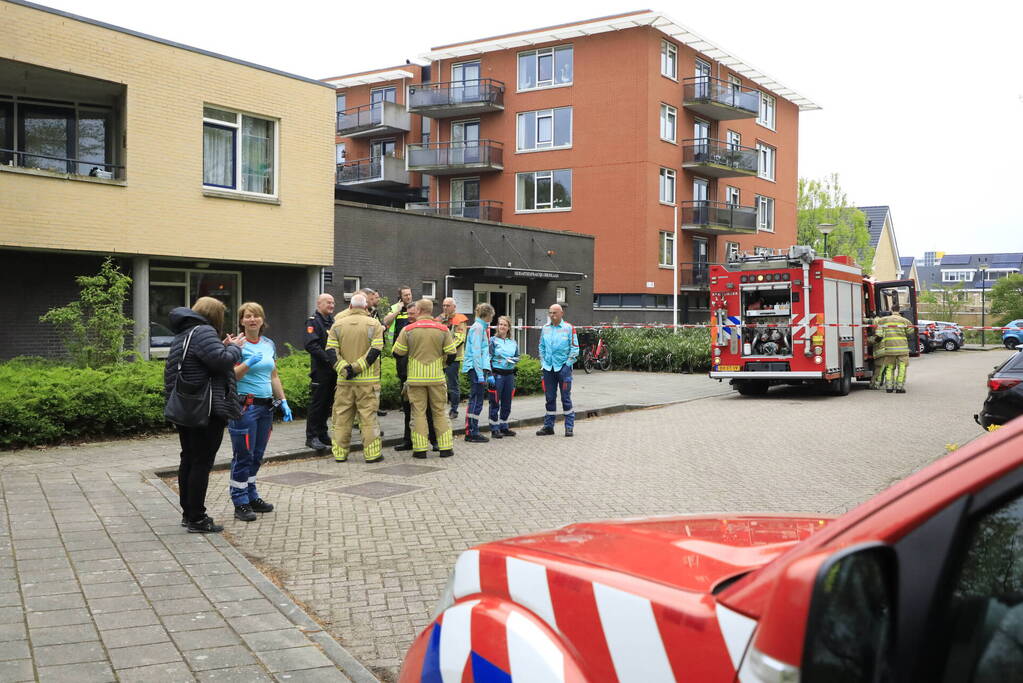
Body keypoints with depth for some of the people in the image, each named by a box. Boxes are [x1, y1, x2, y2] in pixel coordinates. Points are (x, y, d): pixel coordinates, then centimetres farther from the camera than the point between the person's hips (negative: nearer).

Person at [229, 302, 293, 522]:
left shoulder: (269, 344, 13)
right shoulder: (237, 345, -7)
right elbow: (231, 376, -12)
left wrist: (283, 401, 15)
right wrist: (248, 364, -27)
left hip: (266, 405, 7)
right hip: (245, 406, -6)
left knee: (257, 455, 13)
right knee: (243, 455, -3)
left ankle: (251, 496, 23)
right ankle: (240, 503, 4)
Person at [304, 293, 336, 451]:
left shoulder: (333, 321, 16)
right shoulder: (313, 321, -8)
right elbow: (311, 345, -20)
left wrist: (338, 360, 5)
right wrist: (329, 359, -23)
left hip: (333, 370, 7)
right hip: (320, 370, -7)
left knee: (327, 403, 12)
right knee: (317, 403, -3)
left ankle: (322, 434, 21)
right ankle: (312, 437, 3)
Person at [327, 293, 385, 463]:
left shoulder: (338, 325, 5)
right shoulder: (374, 324, -3)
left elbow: (331, 351, -3)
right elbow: (375, 351, -12)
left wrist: (344, 368, -9)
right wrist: (357, 367, -12)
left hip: (344, 380, 2)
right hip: (368, 380, -2)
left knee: (342, 417, 9)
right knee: (368, 416, 2)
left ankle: (340, 453, 14)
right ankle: (372, 453, 3)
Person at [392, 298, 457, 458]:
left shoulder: (408, 329, -5)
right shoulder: (442, 329, -2)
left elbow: (397, 352, -2)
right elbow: (451, 355, -2)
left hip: (416, 378, -1)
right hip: (437, 377, 1)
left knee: (418, 412, 6)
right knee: (440, 412, 10)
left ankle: (420, 449, 4)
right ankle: (445, 447, 9)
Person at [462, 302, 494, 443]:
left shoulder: (482, 327, 18)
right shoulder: (478, 327, -11)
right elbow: (476, 353, -17)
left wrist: (487, 373, 22)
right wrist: (480, 375, -20)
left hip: (479, 367, 10)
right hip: (476, 368, -10)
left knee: (474, 401, 12)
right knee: (476, 401, -6)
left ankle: (470, 432, 17)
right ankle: (473, 433, -2)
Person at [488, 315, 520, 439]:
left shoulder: (513, 342, 12)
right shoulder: (493, 340, -2)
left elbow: (517, 358, 18)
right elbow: (488, 358, -7)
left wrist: (512, 360, -5)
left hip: (509, 374, 5)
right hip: (497, 374, -5)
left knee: (507, 402, 11)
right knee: (495, 402, -3)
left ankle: (504, 427, 22)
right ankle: (494, 429, 2)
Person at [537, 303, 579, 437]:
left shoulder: (569, 328, -3)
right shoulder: (545, 328, 10)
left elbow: (575, 348, -2)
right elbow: (541, 347, 18)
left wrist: (568, 363, -7)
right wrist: (543, 363, 9)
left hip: (563, 367, -4)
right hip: (548, 369, 4)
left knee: (566, 398, 0)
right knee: (550, 398, 9)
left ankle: (569, 426, 6)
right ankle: (548, 426, 16)